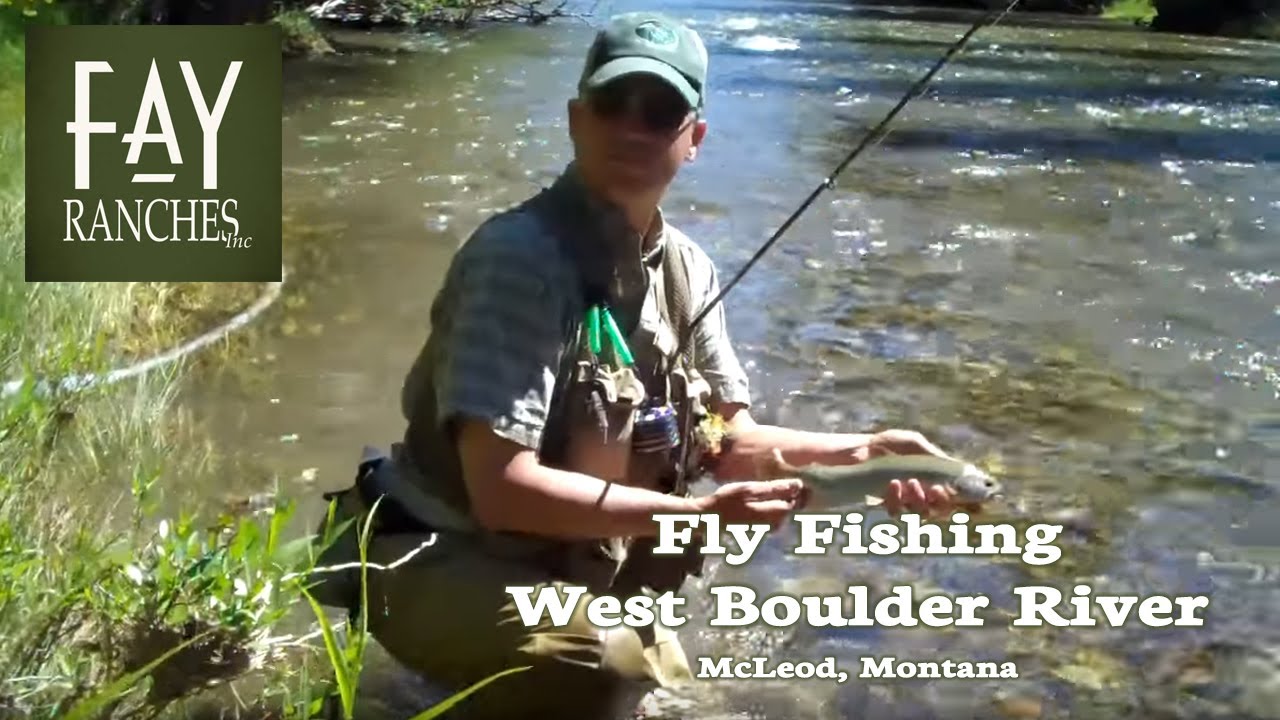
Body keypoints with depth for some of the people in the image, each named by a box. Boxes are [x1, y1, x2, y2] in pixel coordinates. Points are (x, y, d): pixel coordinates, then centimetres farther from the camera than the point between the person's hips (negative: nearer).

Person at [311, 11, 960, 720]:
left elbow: (727, 440, 5)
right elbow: (501, 487, -31)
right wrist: (698, 515, -30)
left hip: (558, 566, 8)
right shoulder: (522, 255, -26)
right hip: (438, 561, -8)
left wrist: (863, 452, -10)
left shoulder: (686, 268, -1)